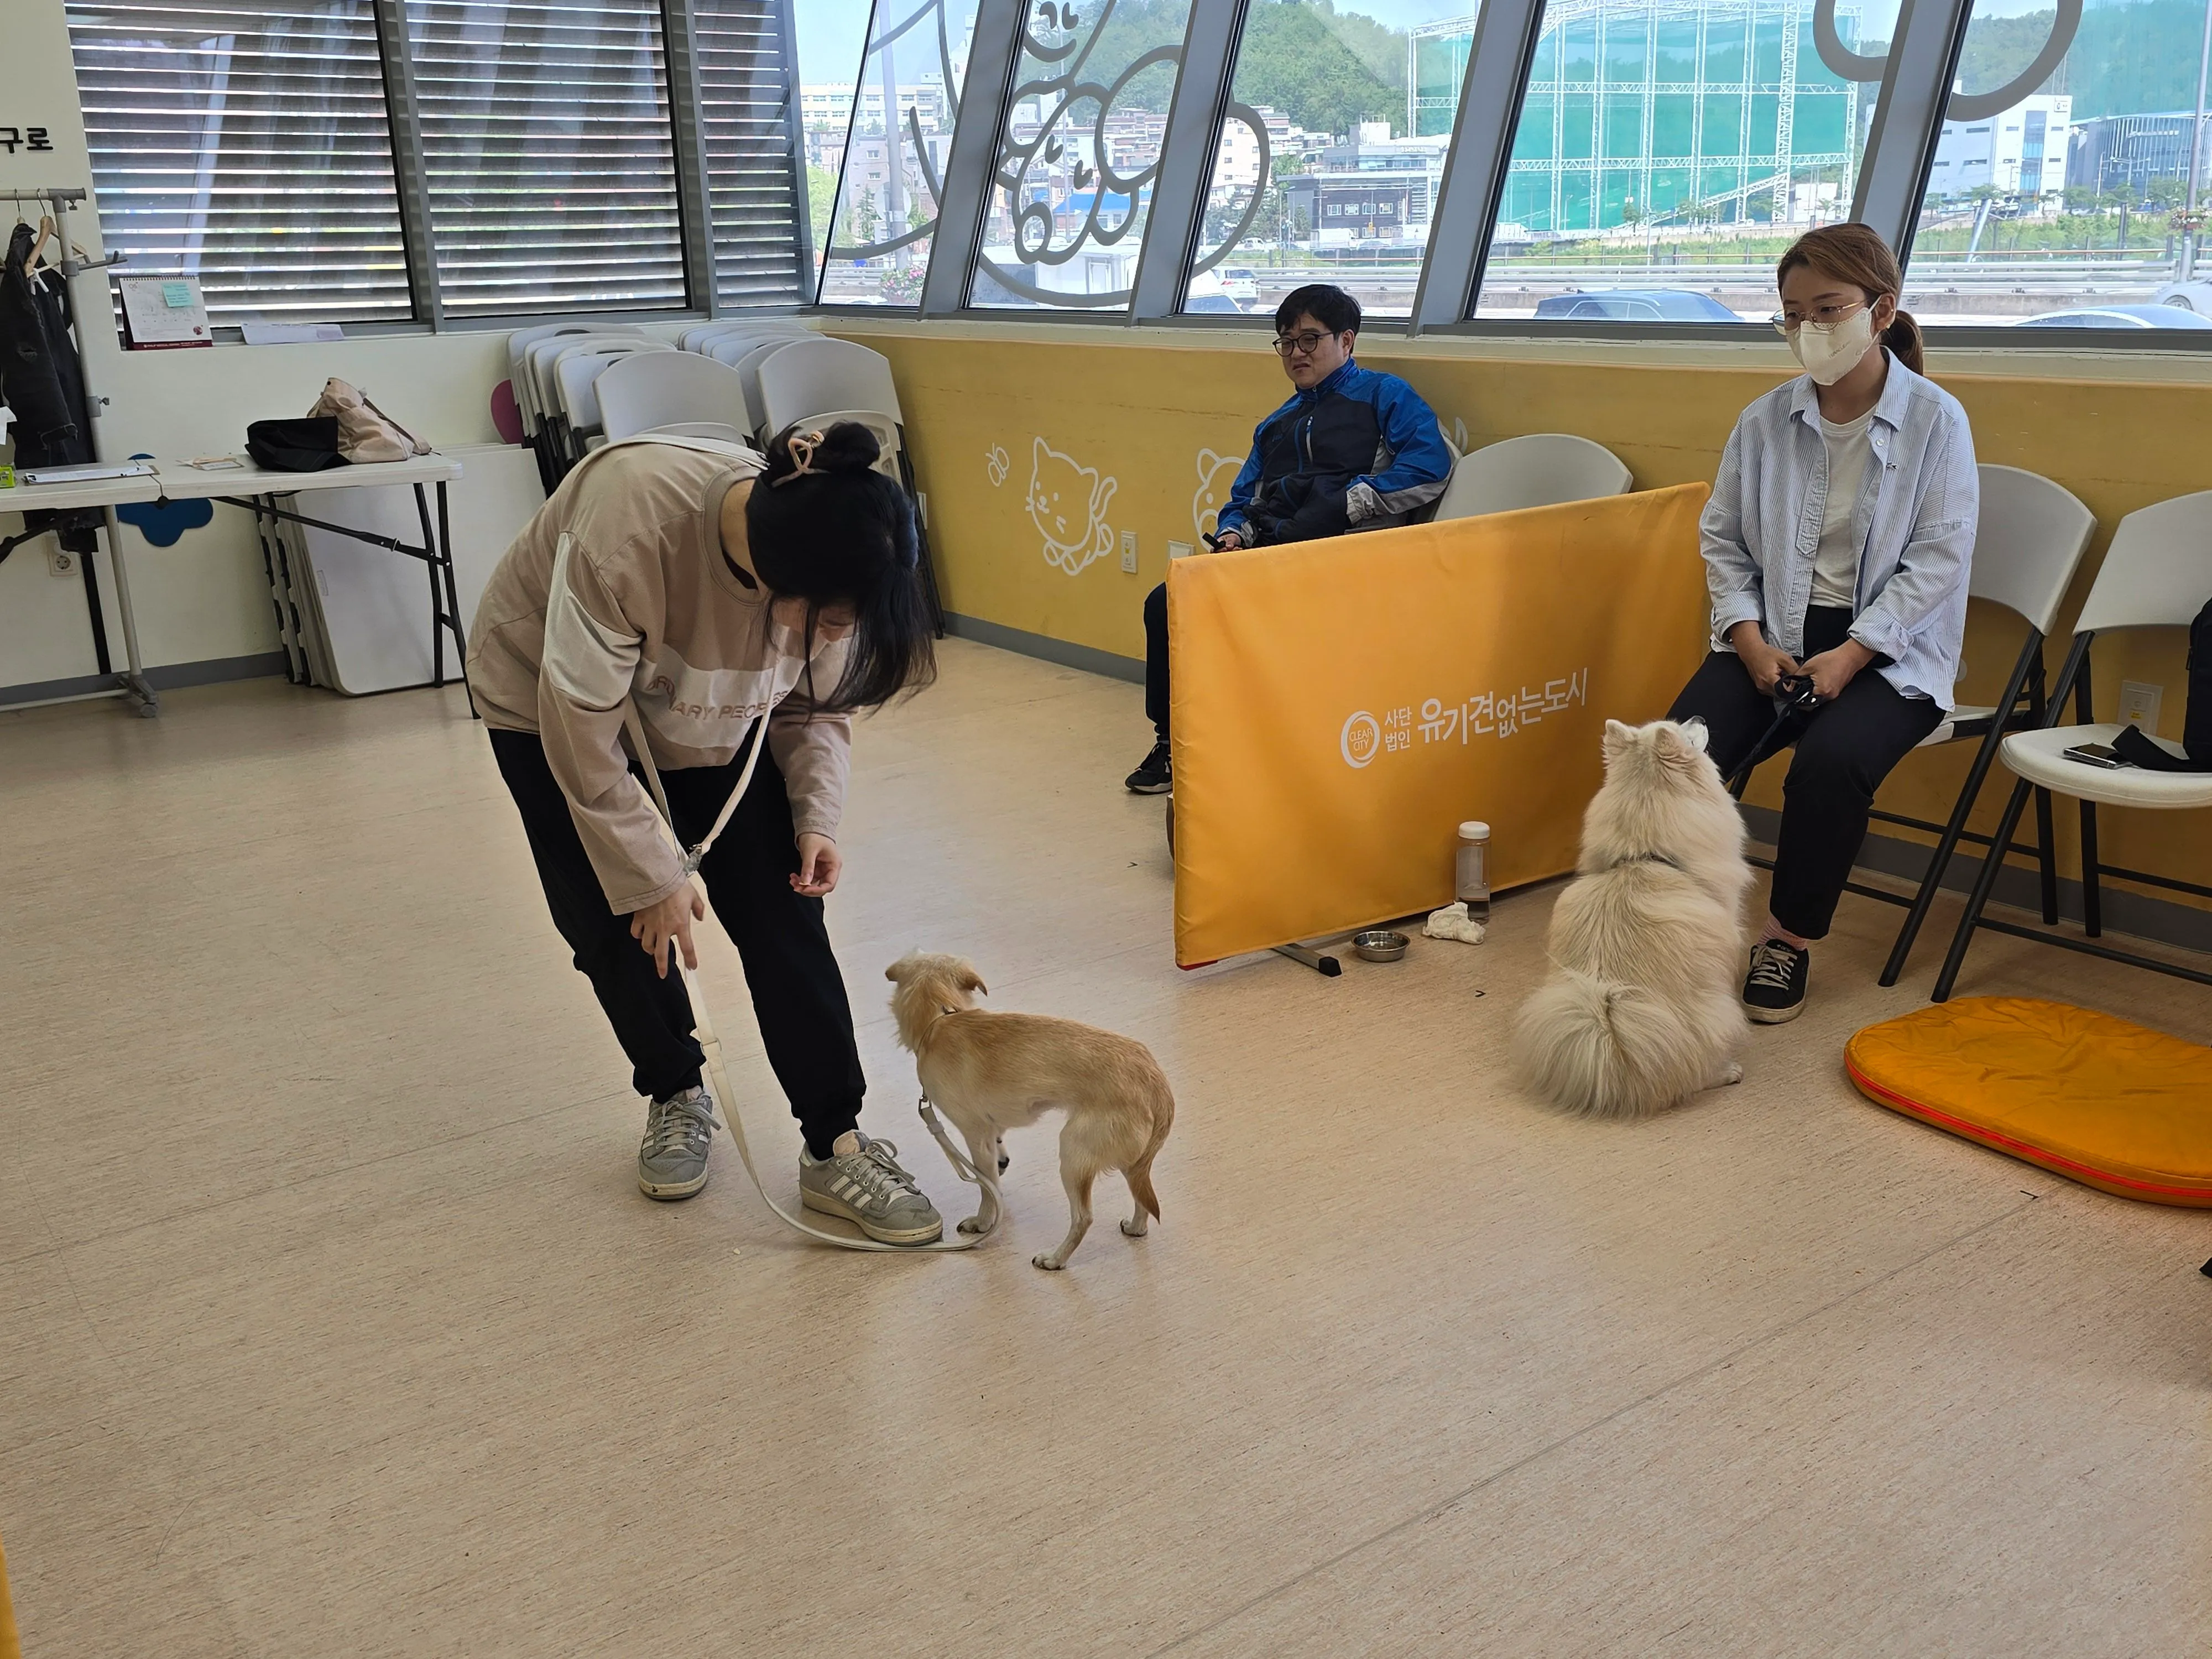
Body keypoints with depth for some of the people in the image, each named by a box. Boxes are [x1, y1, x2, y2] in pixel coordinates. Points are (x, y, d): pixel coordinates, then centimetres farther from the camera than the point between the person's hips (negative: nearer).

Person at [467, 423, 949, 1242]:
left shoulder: (823, 560, -27)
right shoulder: (630, 526, -43)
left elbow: (814, 710, -7)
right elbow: (581, 727, -32)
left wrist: (817, 821, -22)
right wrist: (651, 877, -25)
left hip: (713, 719, 3)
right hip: (551, 699, -3)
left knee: (782, 914, -8)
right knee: (615, 921, -2)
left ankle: (836, 1148, -2)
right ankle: (676, 1096, 25)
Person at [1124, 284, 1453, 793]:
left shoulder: (1383, 396, 10)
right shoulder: (1276, 425, 30)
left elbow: (1431, 464, -7)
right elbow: (1243, 499, 28)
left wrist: (1354, 499, -14)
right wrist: (1233, 533, 4)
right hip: (1266, 555, 6)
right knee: (1166, 605, -12)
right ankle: (1172, 743, -2)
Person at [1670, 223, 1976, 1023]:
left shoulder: (1936, 421, -5)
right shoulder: (1765, 421, 5)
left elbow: (1937, 558, -9)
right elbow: (1723, 538, 8)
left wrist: (1851, 654, -18)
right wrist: (1751, 641, -7)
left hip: (1888, 649, -3)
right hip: (1770, 635, 3)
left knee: (1831, 762, -32)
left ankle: (1790, 938, -10)